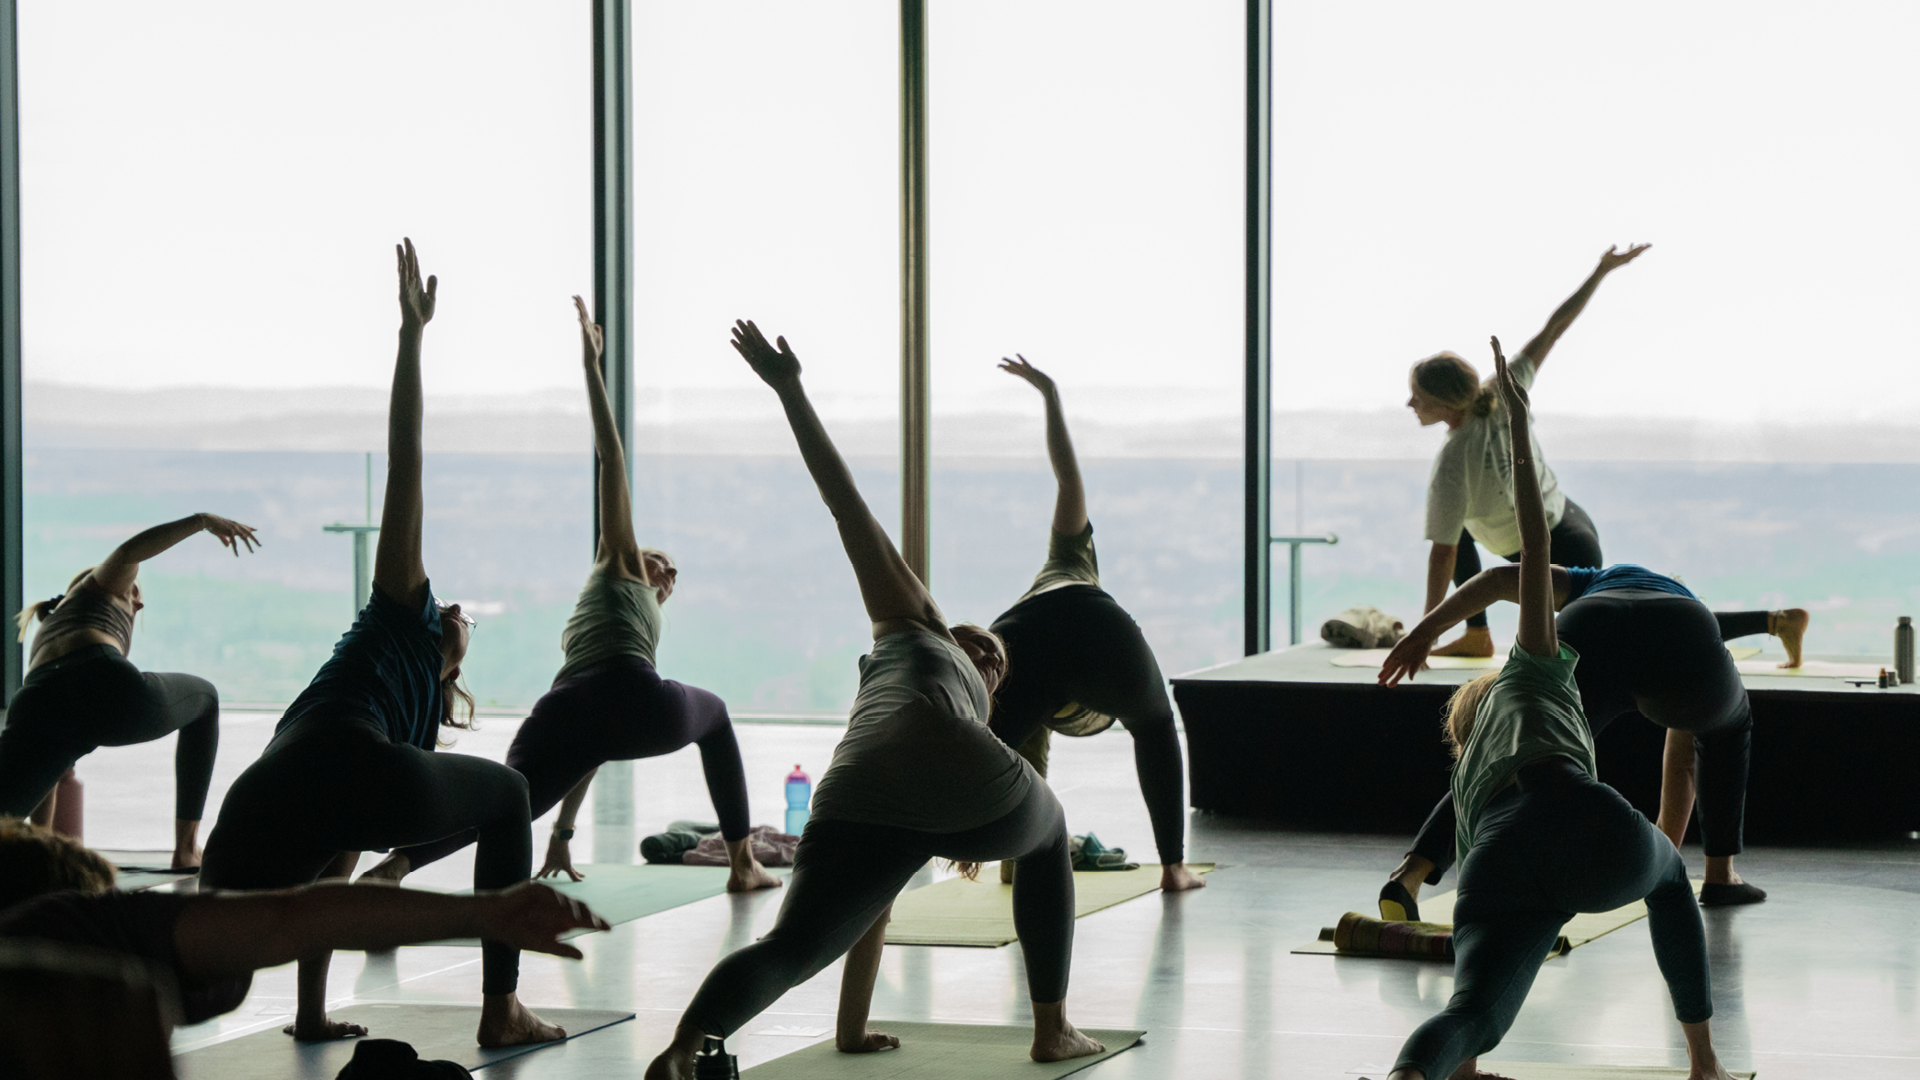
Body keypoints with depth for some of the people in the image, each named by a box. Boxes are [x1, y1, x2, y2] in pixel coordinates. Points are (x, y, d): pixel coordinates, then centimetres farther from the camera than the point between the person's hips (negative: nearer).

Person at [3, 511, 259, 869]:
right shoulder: (100, 584, 34)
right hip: (109, 688, -3)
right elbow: (128, 551, 7)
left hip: (36, 714, 3)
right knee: (205, 697, 31)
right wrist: (204, 521, 5)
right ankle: (186, 849, 25)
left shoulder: (42, 642, 45)